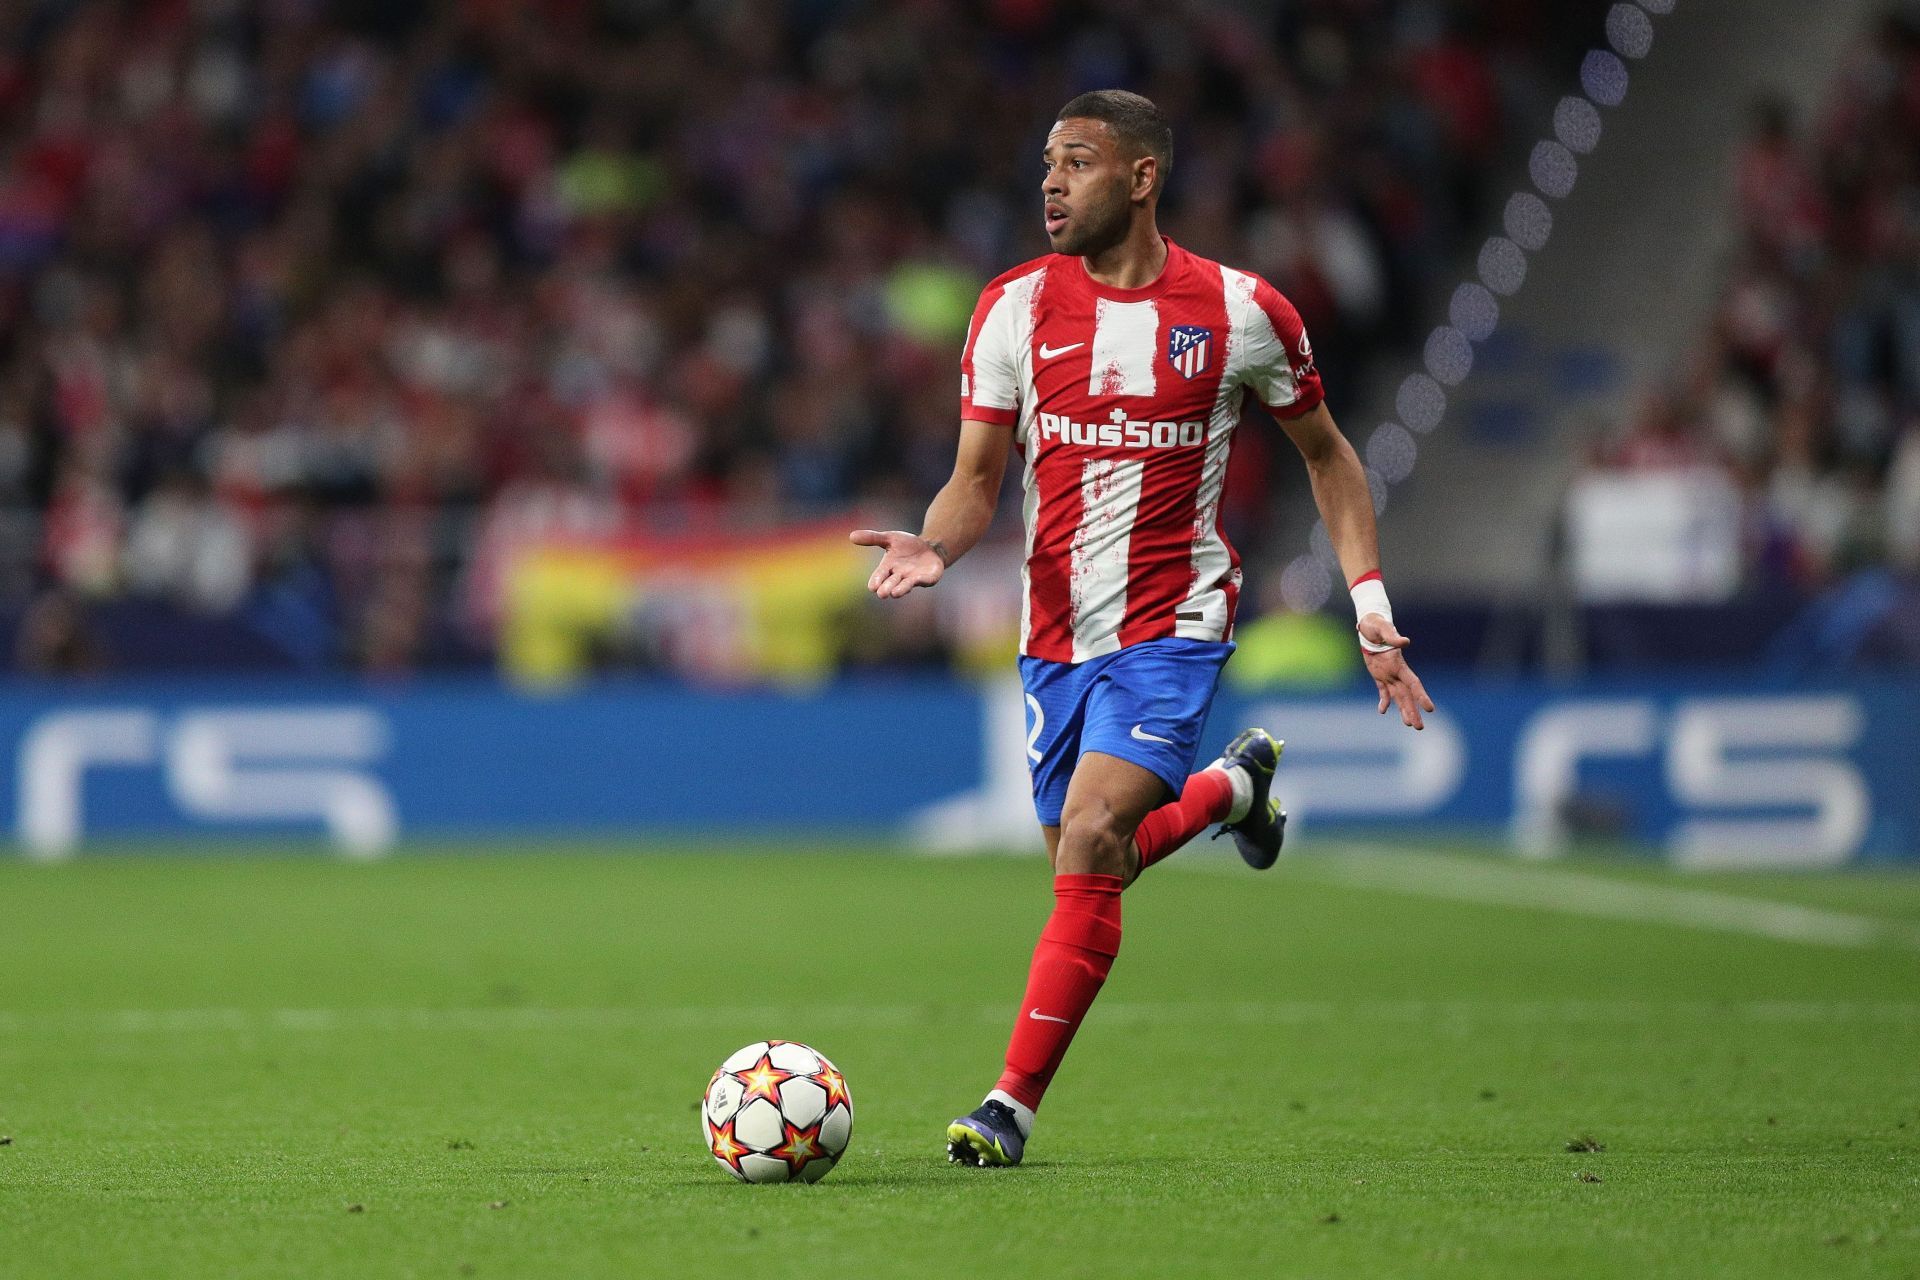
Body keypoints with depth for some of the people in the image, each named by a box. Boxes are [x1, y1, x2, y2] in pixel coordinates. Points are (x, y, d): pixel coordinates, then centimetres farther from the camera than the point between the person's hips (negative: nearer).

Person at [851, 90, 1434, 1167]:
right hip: (1057, 630, 4)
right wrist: (935, 546, -20)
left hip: (1174, 622, -4)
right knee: (1087, 865, 13)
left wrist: (1372, 606, 2)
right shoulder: (1016, 307, -1)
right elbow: (978, 482, 3)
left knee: (1090, 844, -21)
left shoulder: (1240, 312, -6)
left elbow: (1327, 453, 9)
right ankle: (1232, 786, 45)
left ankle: (1016, 1103, -12)